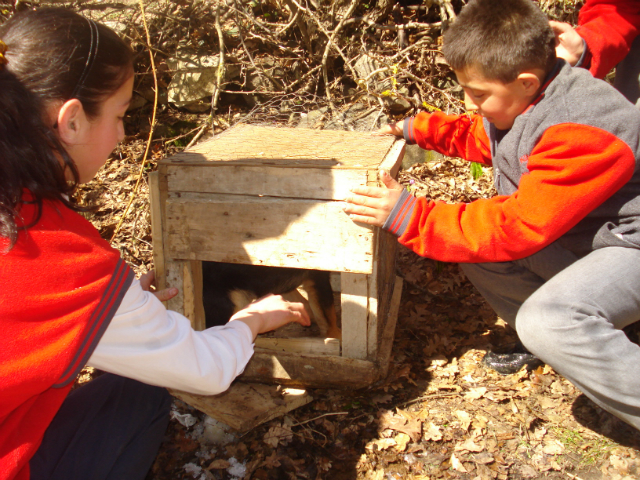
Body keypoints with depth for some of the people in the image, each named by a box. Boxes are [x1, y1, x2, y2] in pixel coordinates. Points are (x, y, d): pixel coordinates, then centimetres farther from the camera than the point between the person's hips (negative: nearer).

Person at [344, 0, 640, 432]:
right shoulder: (521, 101, -2)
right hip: (576, 236, 10)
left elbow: (519, 225, -33)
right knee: (476, 251, -1)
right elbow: (478, 137, 22)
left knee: (547, 319, -33)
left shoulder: (581, 132, -32)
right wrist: (415, 129, 10)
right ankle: (557, 344, 10)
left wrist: (408, 216, -32)